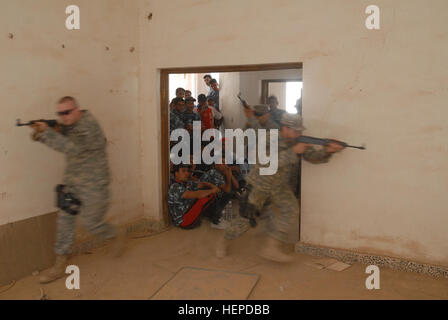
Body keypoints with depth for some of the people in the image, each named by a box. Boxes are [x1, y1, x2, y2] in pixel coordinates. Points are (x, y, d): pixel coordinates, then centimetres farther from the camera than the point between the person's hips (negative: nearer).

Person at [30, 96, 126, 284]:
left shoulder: (89, 126, -20)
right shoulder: (70, 125, 7)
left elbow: (72, 148, -32)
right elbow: (62, 144, 7)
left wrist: (47, 132, -34)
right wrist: (41, 136, -12)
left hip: (93, 185, -8)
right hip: (72, 182, 8)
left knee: (90, 223, 0)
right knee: (64, 219, 5)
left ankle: (118, 236, 30)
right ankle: (60, 265, 16)